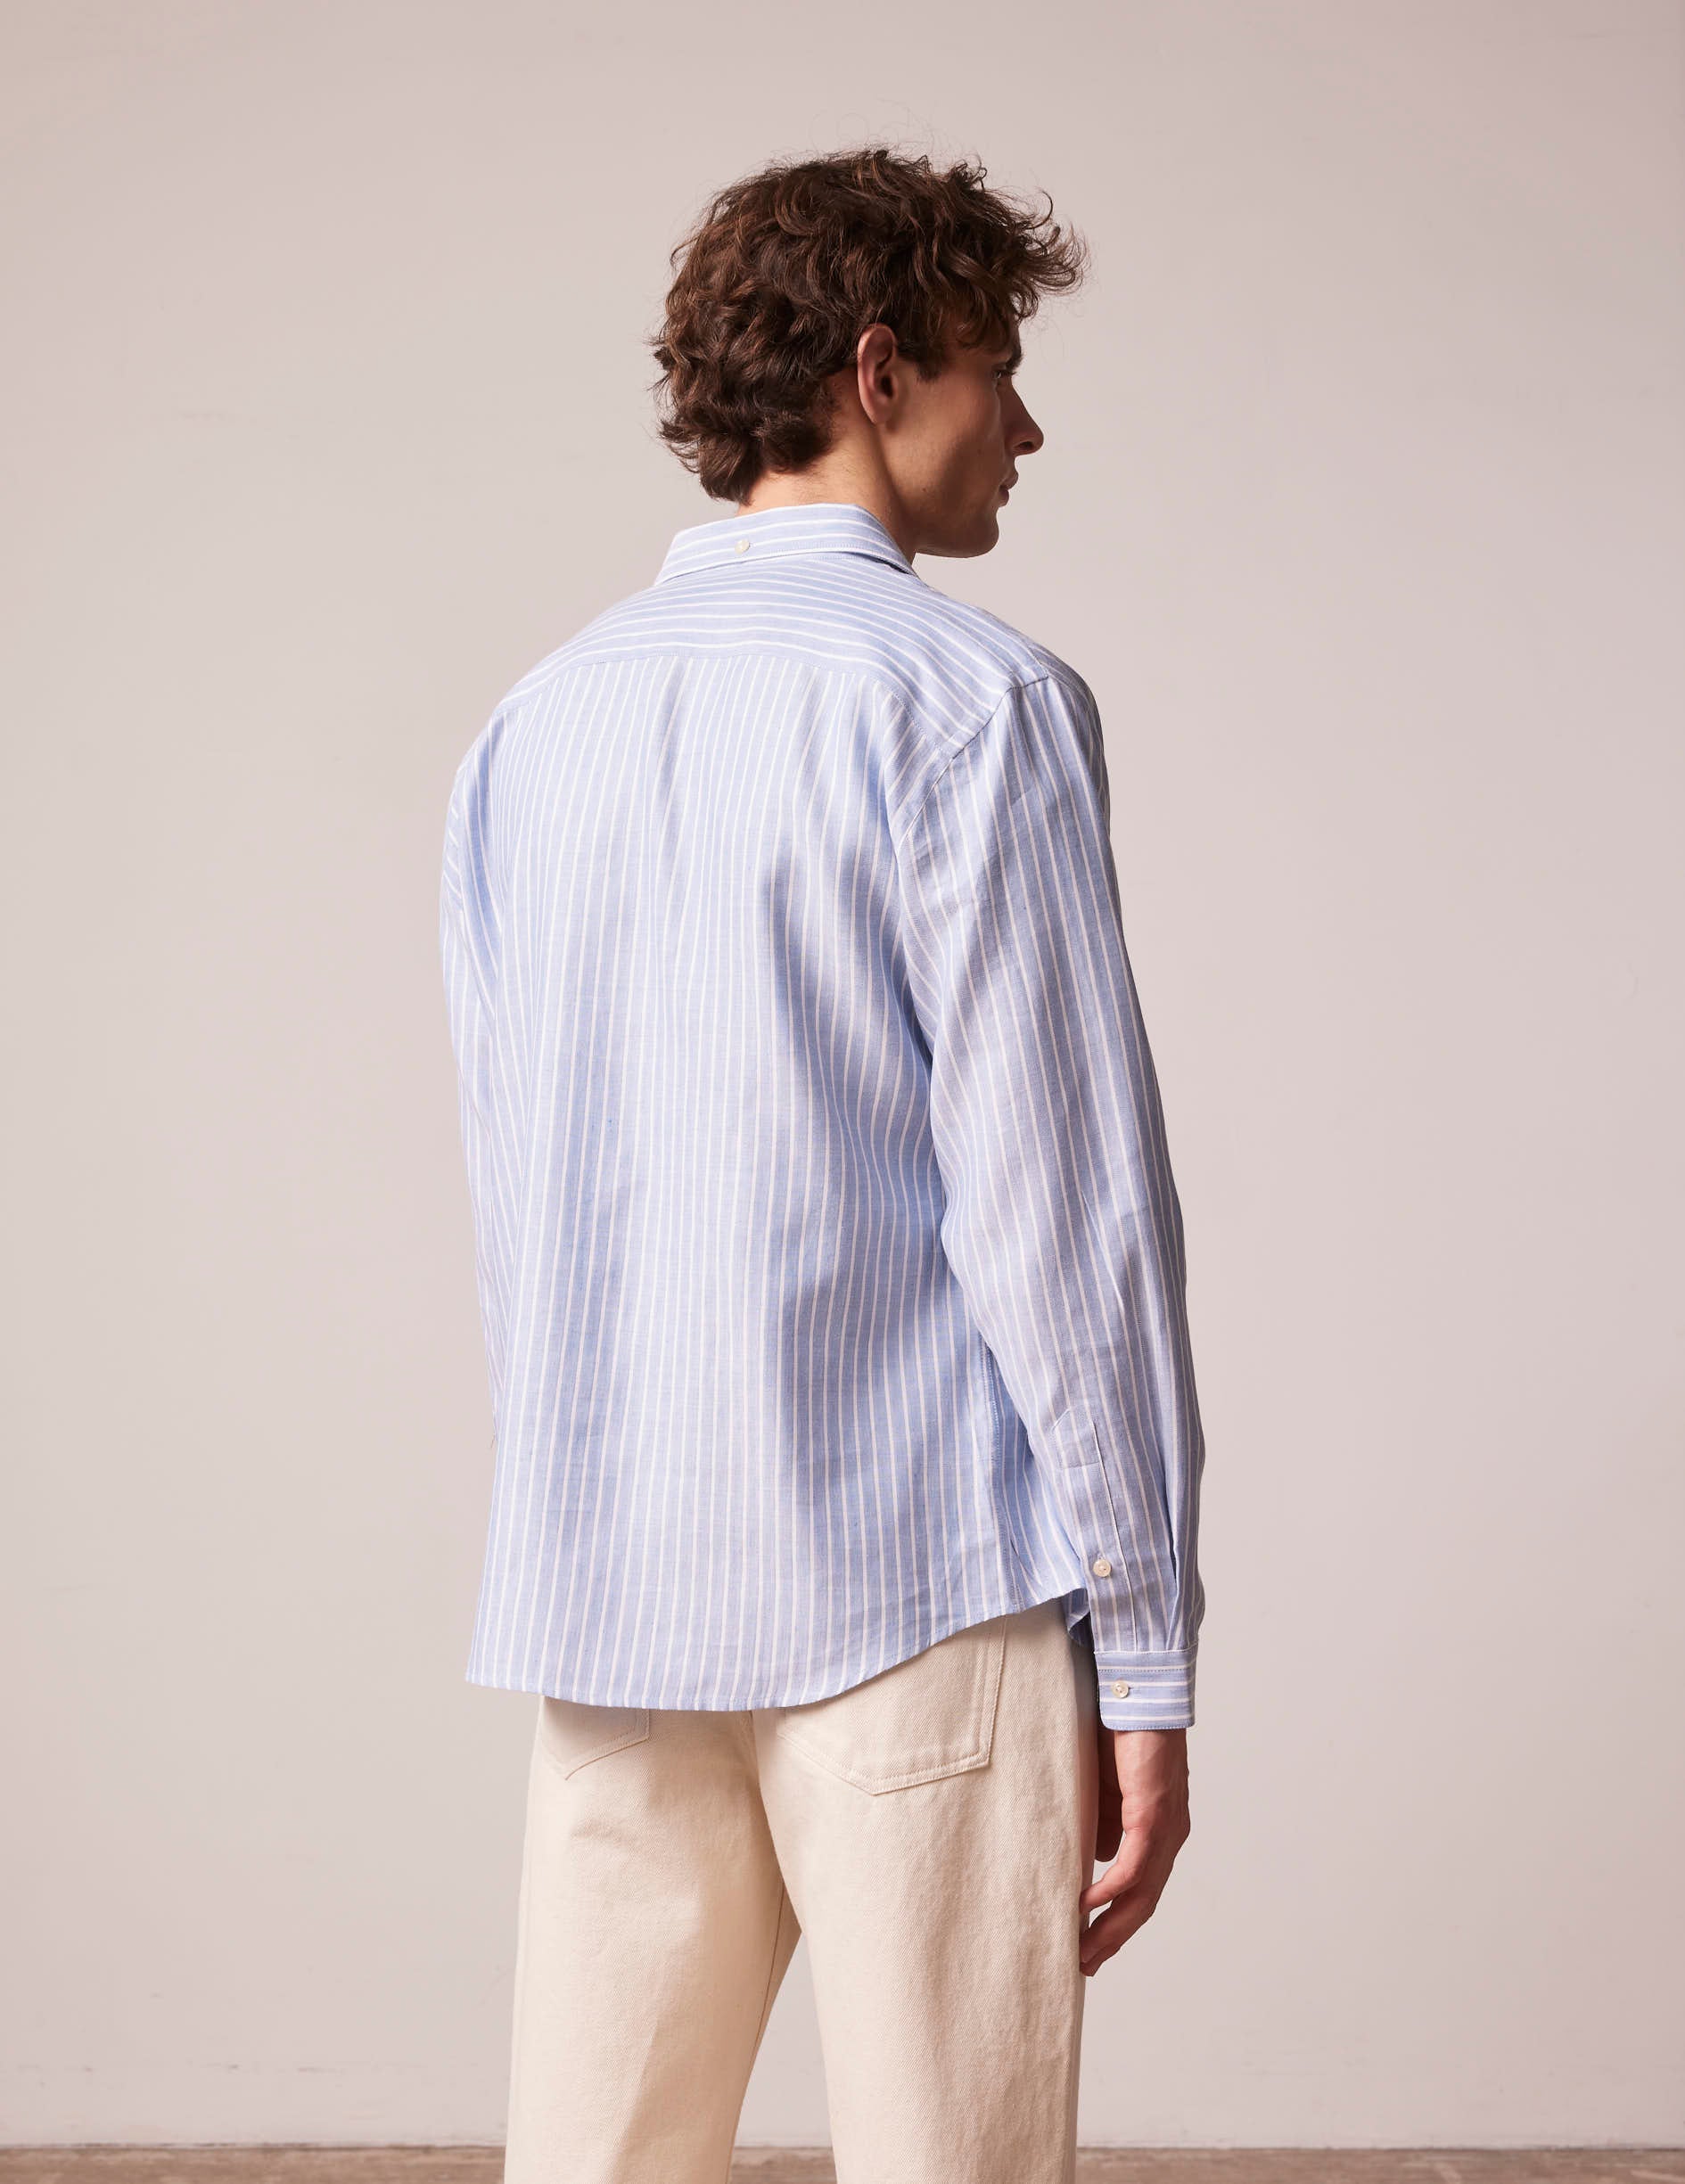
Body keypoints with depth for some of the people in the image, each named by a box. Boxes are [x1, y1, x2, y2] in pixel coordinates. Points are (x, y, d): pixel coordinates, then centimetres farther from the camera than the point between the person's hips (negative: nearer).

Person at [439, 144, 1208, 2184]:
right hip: (918, 1577, -6)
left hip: (600, 1588, 6)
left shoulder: (534, 723, 12)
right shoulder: (966, 700, -8)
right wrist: (1144, 1653, -8)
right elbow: (1060, 1196, -12)